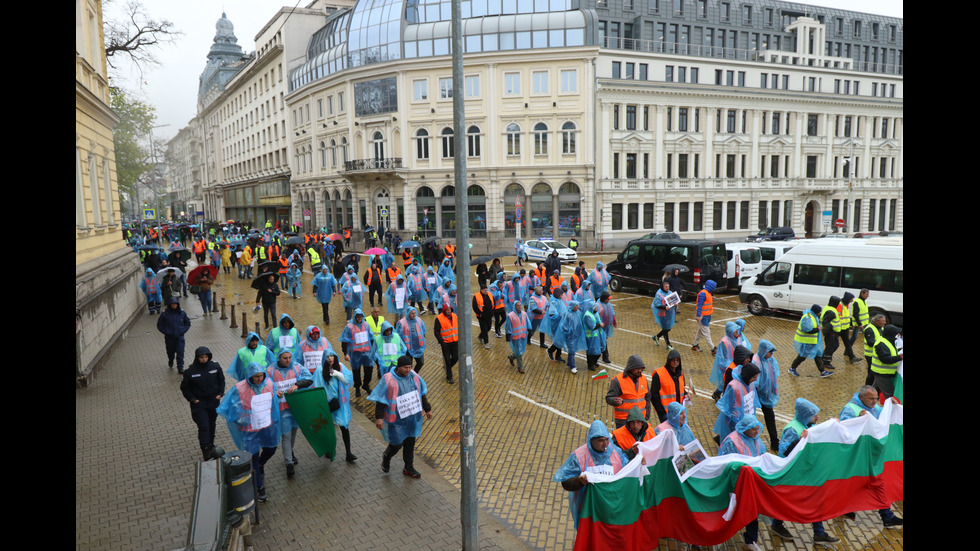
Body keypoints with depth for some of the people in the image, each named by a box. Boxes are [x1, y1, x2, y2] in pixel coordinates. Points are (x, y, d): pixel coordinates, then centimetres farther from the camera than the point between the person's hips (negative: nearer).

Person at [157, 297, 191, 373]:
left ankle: (180, 368, 2)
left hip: (180, 337, 0)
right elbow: (159, 325, 0)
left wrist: (183, 331, -4)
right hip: (169, 337, 0)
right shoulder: (165, 314, -8)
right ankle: (170, 362, 45)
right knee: (170, 351, 16)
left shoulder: (182, 313, -3)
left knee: (180, 352, -5)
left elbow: (188, 323, 9)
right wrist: (166, 332, -10)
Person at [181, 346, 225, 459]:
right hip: (199, 403, -3)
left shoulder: (215, 366, -6)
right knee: (203, 427, -11)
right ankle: (206, 451, -9)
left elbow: (221, 380, 10)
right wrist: (192, 399, -10)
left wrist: (220, 393, -1)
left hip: (214, 401, 3)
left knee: (212, 424, 17)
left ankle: (210, 445, 36)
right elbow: (184, 387, -1)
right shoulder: (190, 371, -14)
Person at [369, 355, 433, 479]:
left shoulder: (414, 376, -2)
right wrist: (379, 417, -17)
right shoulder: (388, 380, -18)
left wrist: (427, 409, 15)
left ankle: (408, 468, 31)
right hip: (396, 418, -5)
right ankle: (386, 457, 35)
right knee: (397, 444, 1)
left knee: (410, 442, 14)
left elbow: (421, 394, 10)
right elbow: (380, 400, -14)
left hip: (412, 416, 5)